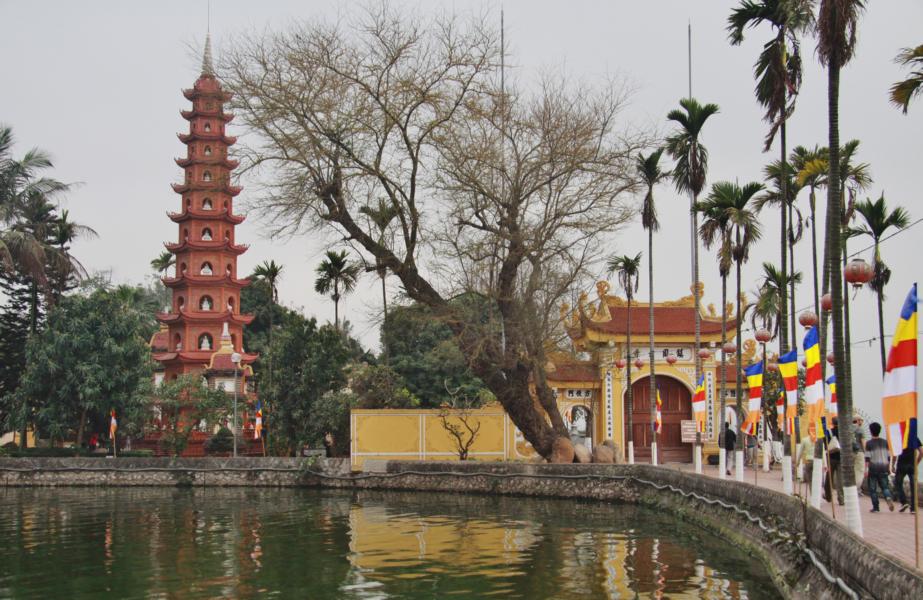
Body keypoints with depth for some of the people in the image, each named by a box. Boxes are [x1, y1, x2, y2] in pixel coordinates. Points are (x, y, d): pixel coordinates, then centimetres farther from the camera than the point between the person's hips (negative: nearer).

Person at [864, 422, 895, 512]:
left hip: (873, 468, -4)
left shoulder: (869, 443, -5)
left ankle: (875, 507, 4)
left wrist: (866, 469, -8)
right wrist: (889, 468, 18)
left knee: (872, 488, 5)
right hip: (884, 467, 4)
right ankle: (888, 498, -20)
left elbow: (867, 457, -10)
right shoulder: (884, 442, 8)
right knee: (884, 486, 10)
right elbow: (888, 456, 10)